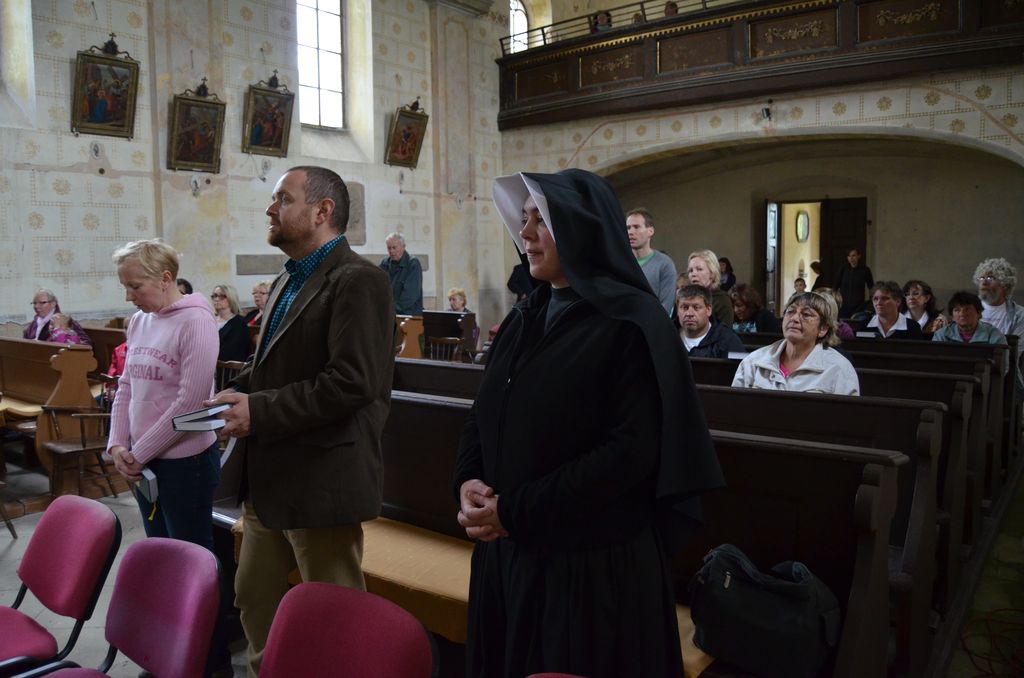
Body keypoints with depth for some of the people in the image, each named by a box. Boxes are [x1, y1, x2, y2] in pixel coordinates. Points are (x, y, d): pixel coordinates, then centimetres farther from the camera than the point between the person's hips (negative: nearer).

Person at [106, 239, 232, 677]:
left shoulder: (194, 320, -15)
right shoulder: (139, 322, 8)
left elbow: (191, 399, -19)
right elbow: (126, 388, 12)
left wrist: (140, 452, -14)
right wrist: (118, 446, 0)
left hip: (185, 459, -7)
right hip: (143, 461, 7)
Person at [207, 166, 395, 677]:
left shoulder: (358, 281, -16)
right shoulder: (287, 281, 14)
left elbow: (351, 382, -25)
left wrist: (259, 410, -20)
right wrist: (240, 389, 2)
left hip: (321, 480, -9)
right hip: (269, 476, 10)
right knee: (254, 598, 22)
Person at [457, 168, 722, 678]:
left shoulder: (631, 323, -13)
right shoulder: (523, 320, 9)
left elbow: (632, 451, -20)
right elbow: (484, 417, 12)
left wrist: (517, 511, -19)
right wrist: (468, 482, -8)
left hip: (593, 560, -7)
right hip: (506, 552, 7)